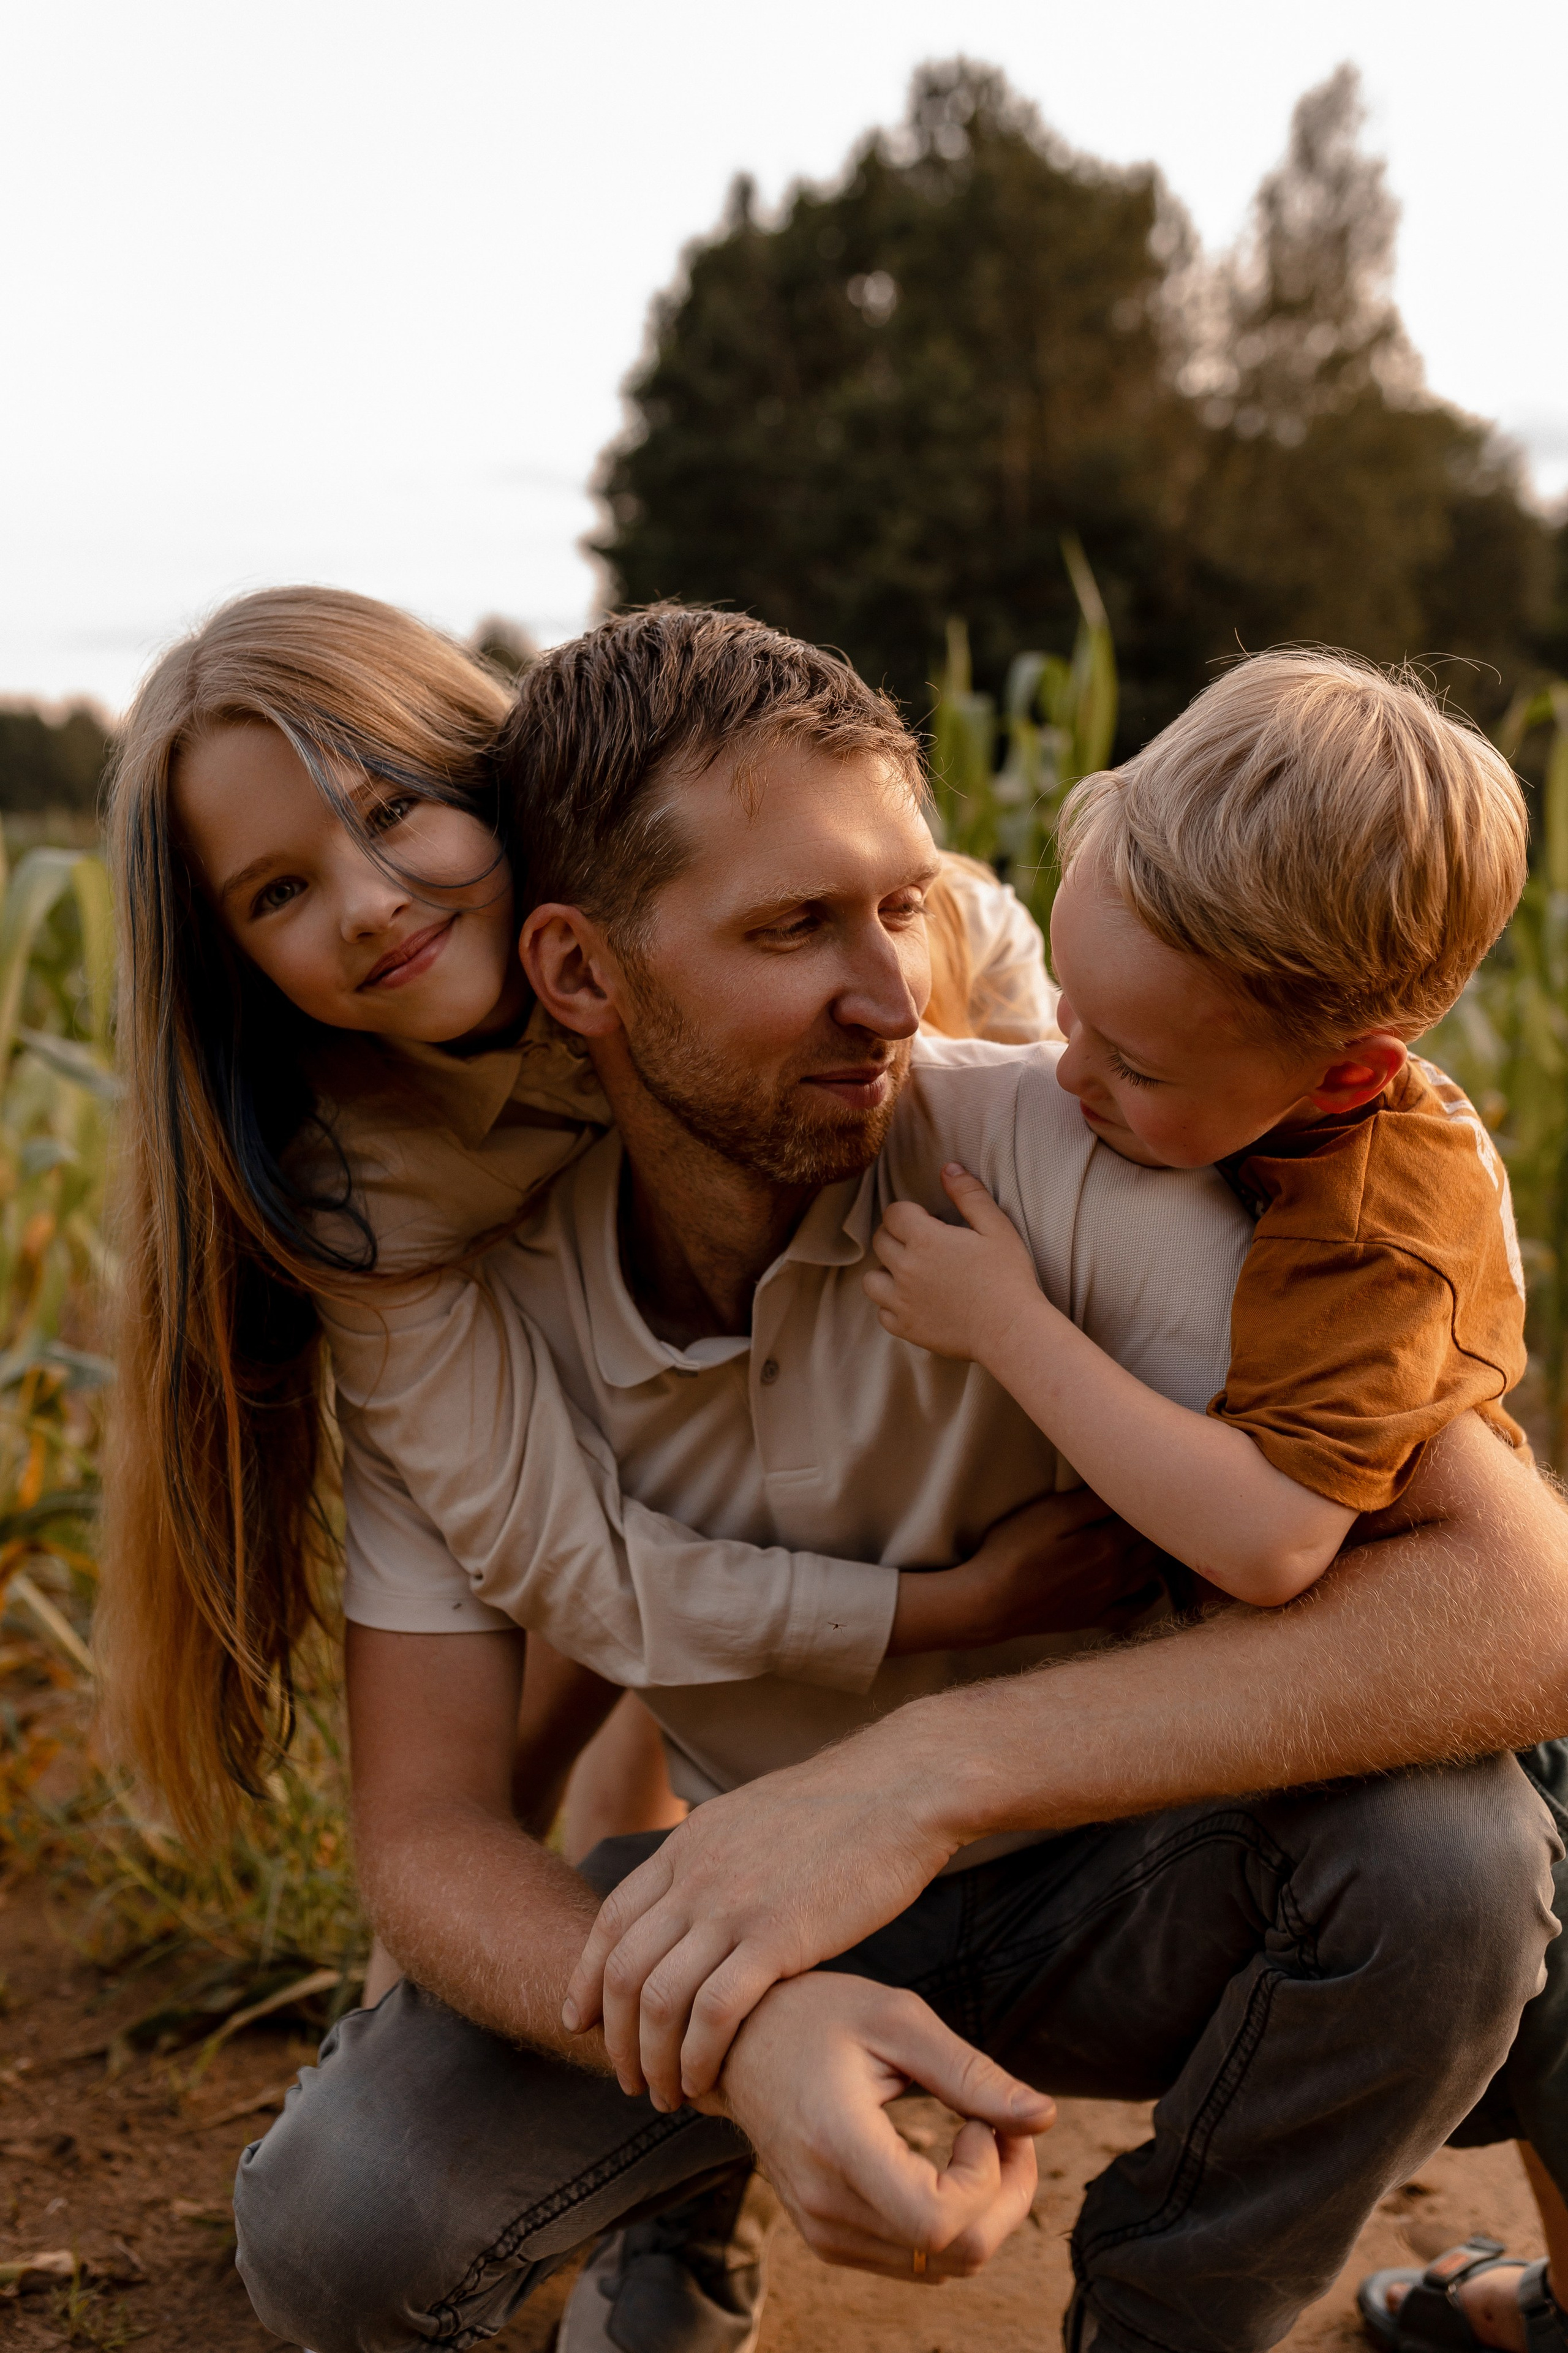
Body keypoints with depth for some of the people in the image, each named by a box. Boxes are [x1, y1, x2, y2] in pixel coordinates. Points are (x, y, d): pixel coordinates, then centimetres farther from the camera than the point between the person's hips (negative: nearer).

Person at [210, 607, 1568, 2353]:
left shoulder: (1047, 1157, -27)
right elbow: (425, 1832, -18)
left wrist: (936, 1762, -44)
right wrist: (744, 2031, -41)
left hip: (1105, 1886, -1)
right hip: (757, 1917, 2)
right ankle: (685, 2201, 14)